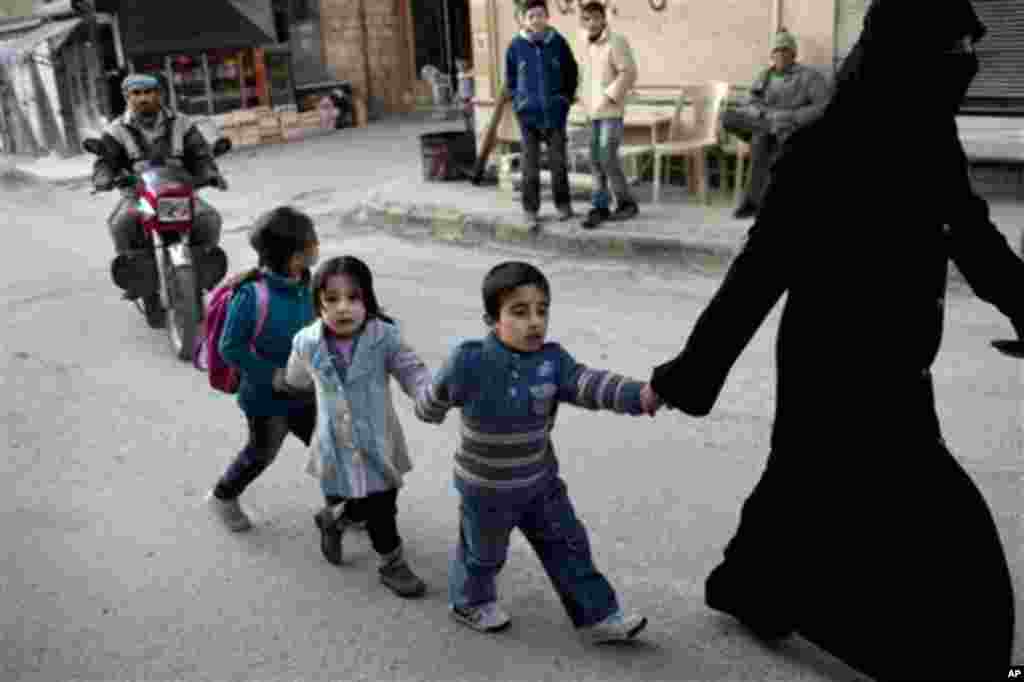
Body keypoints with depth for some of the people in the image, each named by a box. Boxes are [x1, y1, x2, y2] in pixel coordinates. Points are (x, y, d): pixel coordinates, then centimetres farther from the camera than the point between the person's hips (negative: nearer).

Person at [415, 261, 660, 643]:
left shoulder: (552, 360, -14)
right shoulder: (469, 361, -25)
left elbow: (590, 386, -29)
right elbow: (435, 398, -5)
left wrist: (638, 395, -45)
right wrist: (428, 412, 16)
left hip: (540, 481, 3)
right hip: (486, 488, -3)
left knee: (568, 547, 12)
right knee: (483, 554, 20)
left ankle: (597, 616, 29)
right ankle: (470, 602, 50)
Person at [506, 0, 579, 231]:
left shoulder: (558, 42, -3)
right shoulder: (515, 46, -2)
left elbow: (572, 73, 9)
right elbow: (510, 79, 10)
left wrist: (566, 100, 6)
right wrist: (518, 103, 4)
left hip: (555, 114, 0)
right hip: (528, 115, 0)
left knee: (558, 161, 6)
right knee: (530, 165, 1)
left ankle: (563, 204, 22)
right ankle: (530, 211, 10)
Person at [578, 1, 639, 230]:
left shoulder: (617, 41, -10)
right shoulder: (590, 44, 13)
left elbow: (629, 73, -17)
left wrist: (609, 97, -19)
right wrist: (587, 99, 12)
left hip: (612, 110, -7)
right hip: (595, 112, 7)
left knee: (608, 158, -10)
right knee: (596, 159, 4)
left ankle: (626, 203, 5)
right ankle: (600, 207, 9)